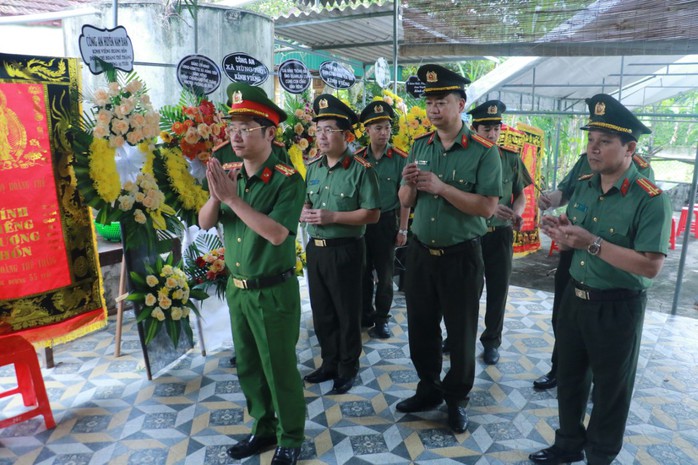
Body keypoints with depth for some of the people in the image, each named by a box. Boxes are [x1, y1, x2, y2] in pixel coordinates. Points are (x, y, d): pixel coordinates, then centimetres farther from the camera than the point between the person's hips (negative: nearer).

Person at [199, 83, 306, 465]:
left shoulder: (286, 179, -17)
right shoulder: (228, 173, 2)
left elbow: (276, 233, -28)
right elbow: (204, 223, 1)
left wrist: (232, 197, -27)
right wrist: (215, 195, -20)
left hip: (274, 291, -6)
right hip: (236, 288, 6)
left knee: (280, 369, 9)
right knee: (248, 367, 19)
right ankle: (263, 429, 40)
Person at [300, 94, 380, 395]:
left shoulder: (361, 169, -11)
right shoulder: (312, 167, 9)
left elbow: (372, 214, -14)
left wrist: (332, 216, -20)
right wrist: (304, 213, -5)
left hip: (345, 250, -6)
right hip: (315, 248, 7)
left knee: (347, 312, 7)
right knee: (321, 312, 16)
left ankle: (348, 368, 24)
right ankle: (329, 363, 33)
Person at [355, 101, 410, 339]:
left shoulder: (400, 158, -6)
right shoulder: (357, 158, 1)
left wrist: (403, 229, -8)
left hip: (387, 222, -2)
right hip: (360, 221, 3)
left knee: (385, 273, 8)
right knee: (363, 271, 14)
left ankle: (382, 319, 22)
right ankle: (365, 314, 30)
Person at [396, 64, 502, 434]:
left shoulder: (483, 151, -10)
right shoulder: (419, 146, 5)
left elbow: (488, 207, -18)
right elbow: (405, 203, 7)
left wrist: (442, 187, -25)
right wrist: (409, 183, -15)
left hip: (461, 256, -4)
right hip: (420, 251, 5)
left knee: (461, 331, 10)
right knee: (421, 327, 15)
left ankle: (457, 399, 31)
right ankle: (429, 390, 36)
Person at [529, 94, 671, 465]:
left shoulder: (650, 199, -18)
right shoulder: (583, 186, 2)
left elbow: (650, 266, -26)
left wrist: (593, 243, -30)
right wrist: (561, 232, -11)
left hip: (618, 308, -6)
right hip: (575, 296, 6)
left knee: (610, 388, 13)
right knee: (569, 376, 19)